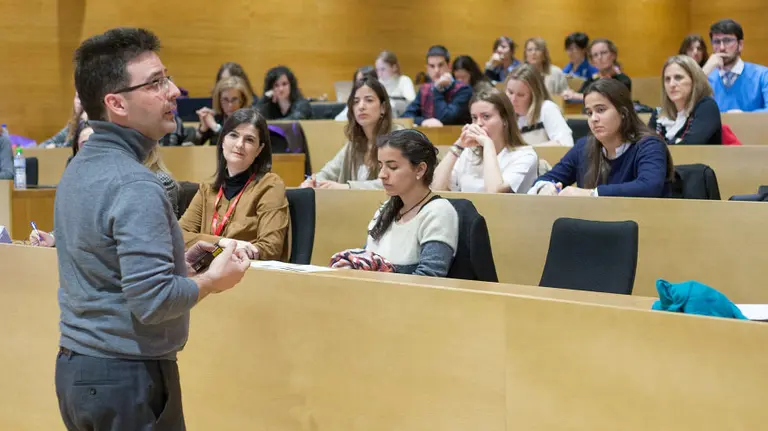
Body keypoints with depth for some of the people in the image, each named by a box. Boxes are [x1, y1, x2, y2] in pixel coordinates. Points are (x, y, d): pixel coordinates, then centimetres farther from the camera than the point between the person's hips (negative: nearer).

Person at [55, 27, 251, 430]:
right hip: (127, 379, -9)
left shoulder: (77, 170, 8)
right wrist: (211, 281, -10)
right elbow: (151, 301, -26)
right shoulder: (134, 185, -21)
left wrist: (178, 263, 11)